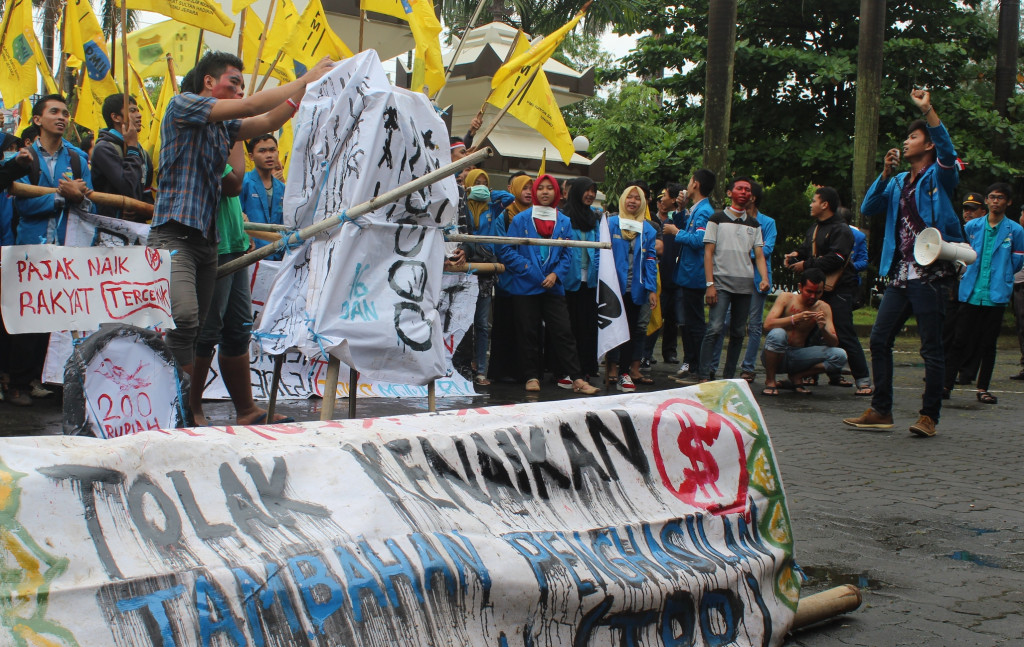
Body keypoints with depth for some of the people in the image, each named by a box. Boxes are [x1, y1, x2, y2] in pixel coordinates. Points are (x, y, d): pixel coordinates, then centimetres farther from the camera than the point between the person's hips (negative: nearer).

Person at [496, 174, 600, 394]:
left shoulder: (564, 222, 8)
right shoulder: (521, 220, 2)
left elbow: (568, 254, 8)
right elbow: (506, 250, 0)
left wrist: (556, 274, -7)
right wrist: (525, 267, -10)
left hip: (553, 286, 1)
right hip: (526, 286, -1)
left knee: (563, 332, -2)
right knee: (528, 333, 2)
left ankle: (577, 379, -2)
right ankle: (532, 376, 12)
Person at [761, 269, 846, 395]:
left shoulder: (823, 308, 2)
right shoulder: (786, 298, -6)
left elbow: (834, 343, -3)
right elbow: (768, 324, -21)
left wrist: (823, 329, -24)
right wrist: (796, 318, -31)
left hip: (798, 358, 3)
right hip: (775, 355, -3)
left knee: (840, 356, -17)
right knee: (777, 334, -37)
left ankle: (797, 377, 2)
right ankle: (770, 381, -13)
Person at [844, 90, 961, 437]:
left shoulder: (938, 177, 3)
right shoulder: (898, 183, 21)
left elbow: (948, 151, -19)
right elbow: (869, 208, 10)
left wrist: (928, 110, -25)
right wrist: (885, 173, -1)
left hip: (931, 274, -7)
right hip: (901, 274, 7)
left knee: (931, 346, -4)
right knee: (879, 339, 4)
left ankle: (929, 415, 2)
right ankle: (880, 411, 12)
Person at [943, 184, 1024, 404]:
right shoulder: (972, 226, 8)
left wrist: (999, 277, 9)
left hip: (996, 295, -1)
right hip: (970, 293, 1)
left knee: (989, 344, 4)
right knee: (960, 342, 0)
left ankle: (983, 388, 12)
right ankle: (946, 384, 4)